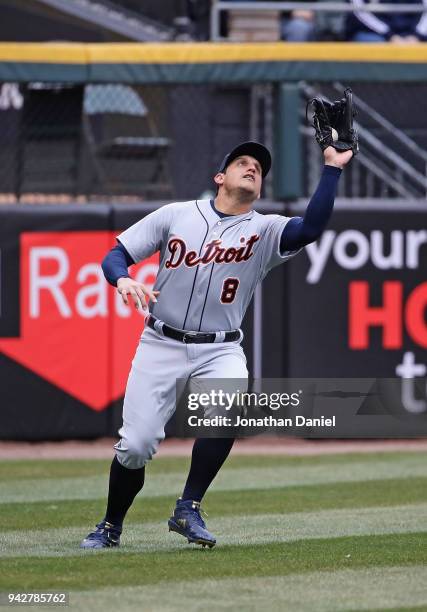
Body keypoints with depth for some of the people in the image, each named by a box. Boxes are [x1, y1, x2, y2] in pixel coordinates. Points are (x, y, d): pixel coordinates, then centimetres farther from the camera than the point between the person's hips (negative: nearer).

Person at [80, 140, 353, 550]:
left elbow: (311, 227, -18)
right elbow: (115, 254, 3)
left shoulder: (265, 231, 2)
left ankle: (188, 511, -17)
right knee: (136, 444, -7)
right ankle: (111, 527, 19)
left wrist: (332, 168, -22)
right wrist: (124, 280, -20)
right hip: (161, 346, 0)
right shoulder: (176, 215, 4)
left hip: (219, 351, 0)